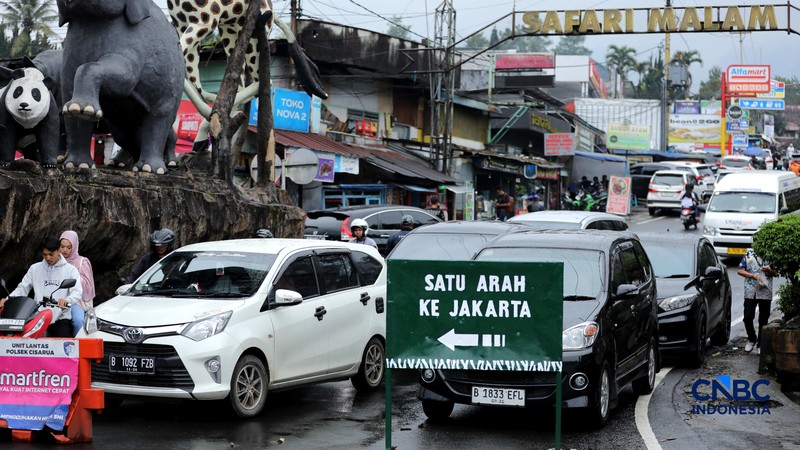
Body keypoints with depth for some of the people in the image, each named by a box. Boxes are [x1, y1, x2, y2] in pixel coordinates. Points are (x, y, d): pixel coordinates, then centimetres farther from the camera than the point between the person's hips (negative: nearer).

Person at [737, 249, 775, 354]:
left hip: (766, 291, 1)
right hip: (750, 291, 0)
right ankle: (752, 339, 18)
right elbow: (740, 270, 4)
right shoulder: (748, 253, 6)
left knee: (763, 320, 4)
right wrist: (753, 275, -10)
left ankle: (760, 344, 15)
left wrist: (769, 270, -9)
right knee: (747, 317, -6)